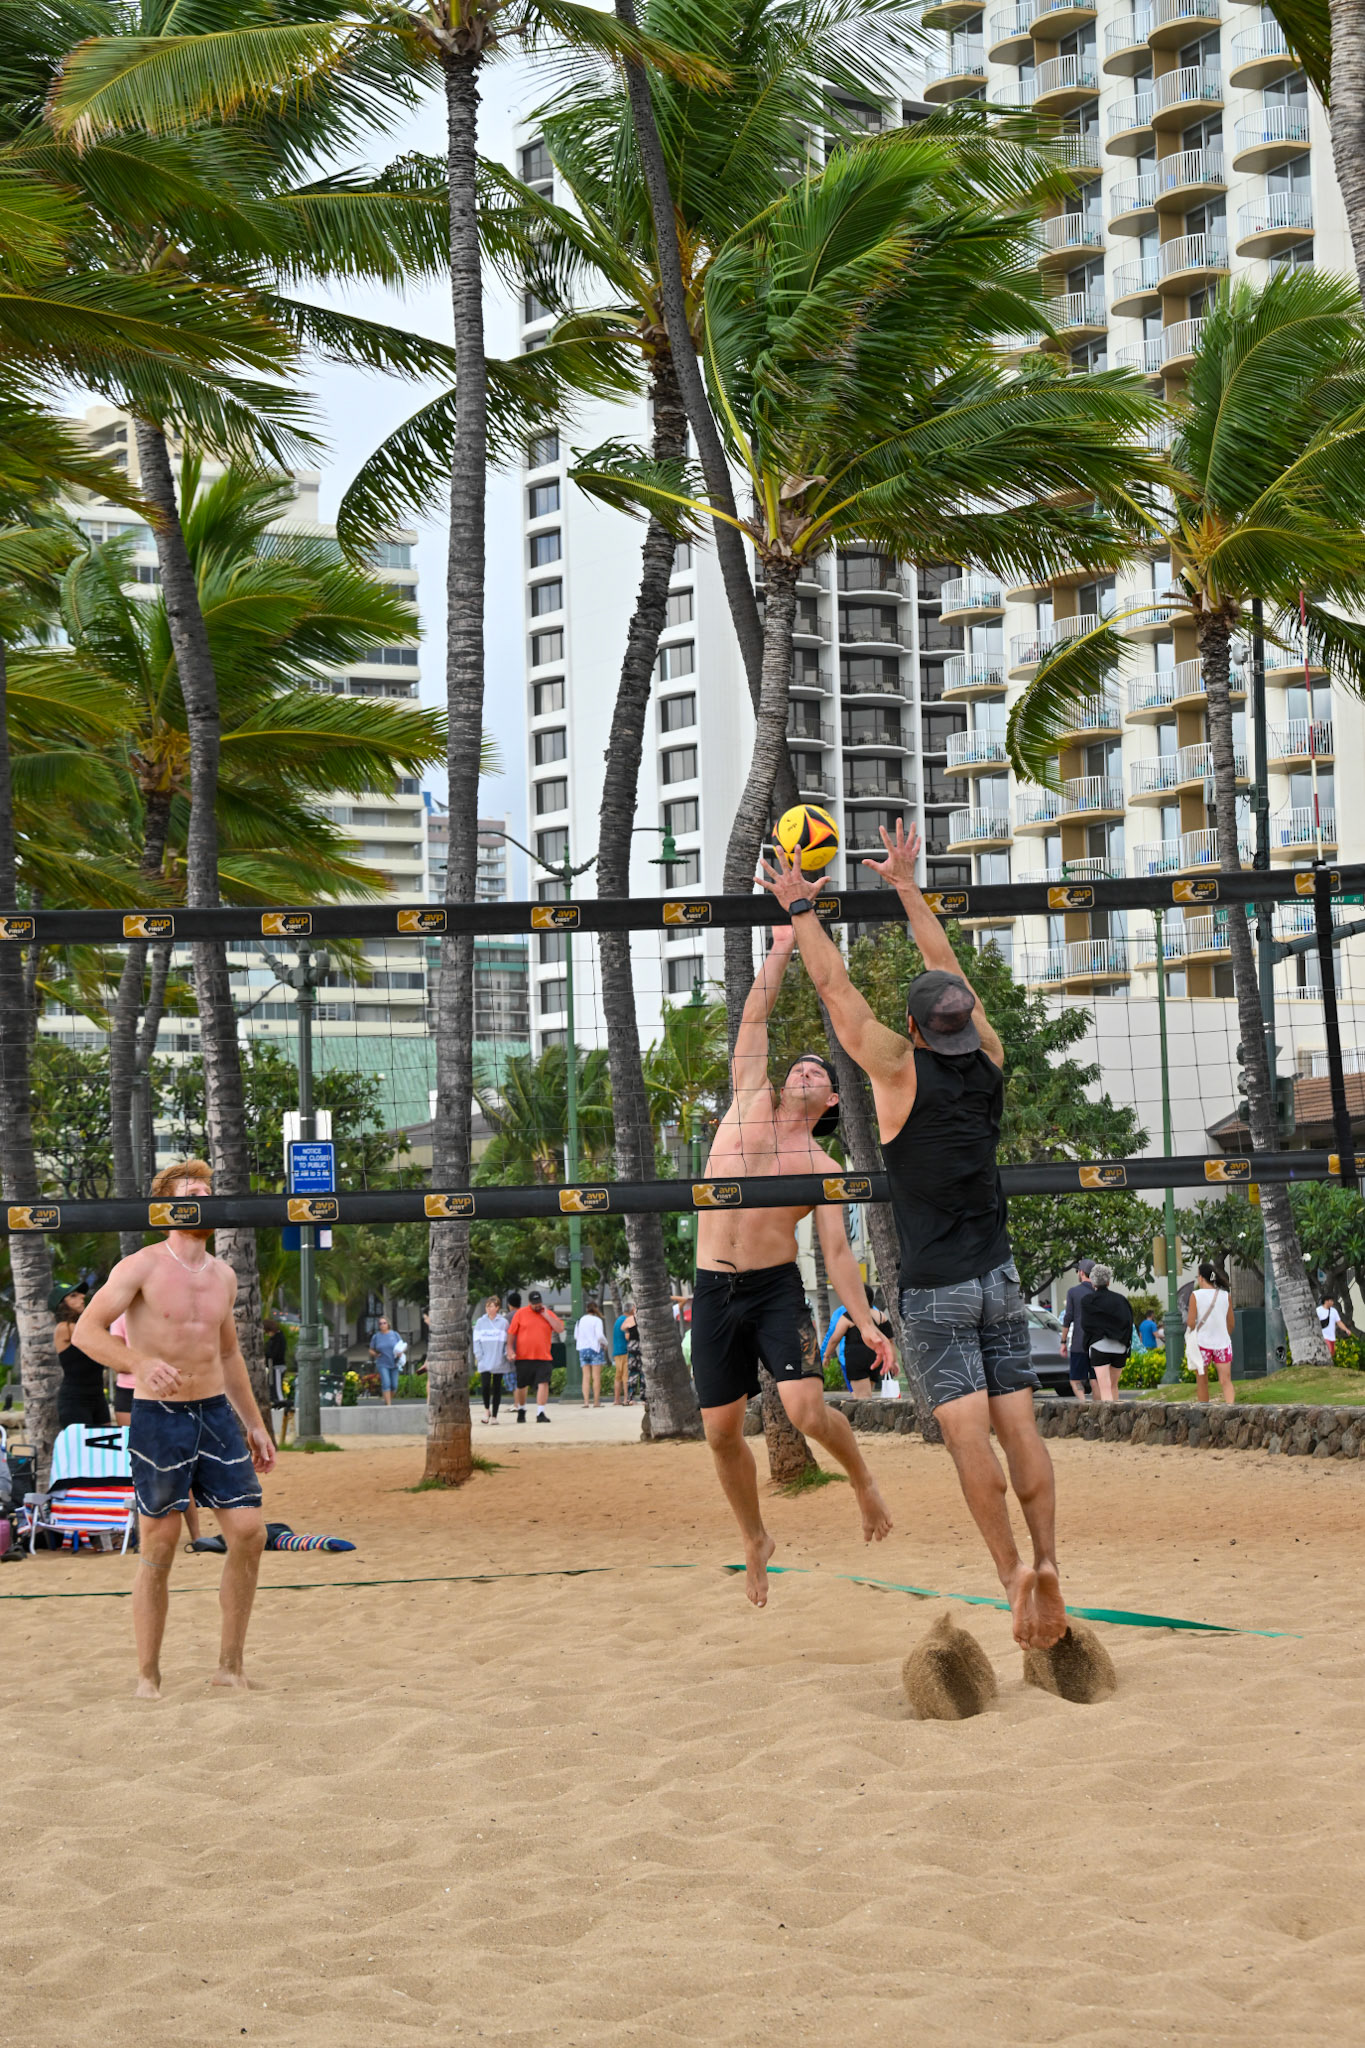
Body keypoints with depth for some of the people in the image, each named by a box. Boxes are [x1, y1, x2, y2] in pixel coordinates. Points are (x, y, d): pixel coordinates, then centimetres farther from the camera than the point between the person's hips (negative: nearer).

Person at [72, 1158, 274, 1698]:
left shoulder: (222, 1275, 12)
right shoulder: (141, 1268, -7)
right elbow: (87, 1329, -15)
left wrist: (253, 1423, 22)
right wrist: (141, 1363, -32)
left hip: (216, 1413, 5)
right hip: (158, 1417, -5)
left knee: (249, 1532, -5)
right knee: (157, 1550, -1)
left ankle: (230, 1665, 7)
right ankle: (147, 1678, 10)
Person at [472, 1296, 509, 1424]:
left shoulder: (503, 1322, 3)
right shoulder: (481, 1322, 7)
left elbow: (507, 1341, 6)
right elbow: (477, 1340, 6)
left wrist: (506, 1354, -8)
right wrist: (479, 1356, -3)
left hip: (499, 1362, 0)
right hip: (484, 1361, 0)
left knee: (497, 1387, 4)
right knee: (485, 1385, -12)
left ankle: (494, 1415, 10)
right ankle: (486, 1409, 10)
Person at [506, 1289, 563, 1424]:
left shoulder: (549, 1314, 8)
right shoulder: (520, 1314, 4)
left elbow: (560, 1328, -5)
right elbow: (511, 1333, 5)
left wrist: (546, 1315, -8)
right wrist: (510, 1349, -5)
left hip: (543, 1357, 0)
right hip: (523, 1357, 0)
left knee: (543, 1383, -12)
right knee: (522, 1386, 9)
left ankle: (541, 1413, -11)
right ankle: (521, 1410, 31)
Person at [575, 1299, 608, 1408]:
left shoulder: (580, 1321, 6)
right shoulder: (597, 1320, -8)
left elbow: (576, 1336, 11)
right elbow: (600, 1336, -15)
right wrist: (605, 1344, 3)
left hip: (583, 1349, 4)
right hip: (595, 1349, -4)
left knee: (586, 1376, 3)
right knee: (596, 1376, 0)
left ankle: (585, 1401, -7)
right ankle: (596, 1401, 0)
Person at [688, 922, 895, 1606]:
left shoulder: (822, 1168, 5)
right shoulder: (751, 1103, 10)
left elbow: (837, 1250, 1)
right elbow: (755, 1018, 8)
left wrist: (865, 1322, -9)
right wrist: (782, 948, 5)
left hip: (776, 1287, -2)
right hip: (713, 1291, 3)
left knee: (806, 1411, -18)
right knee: (721, 1431, 3)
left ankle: (862, 1478, 14)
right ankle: (755, 1540, 24)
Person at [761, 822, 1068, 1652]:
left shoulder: (902, 1071, -11)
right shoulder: (990, 1059, 2)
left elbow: (837, 990, -3)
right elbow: (951, 969, 14)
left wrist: (803, 910, 9)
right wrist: (906, 885, 24)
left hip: (936, 1288, -5)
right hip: (1000, 1275, 5)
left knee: (969, 1434, -9)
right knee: (1019, 1426, 2)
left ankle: (1012, 1568, -16)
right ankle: (1048, 1562, -8)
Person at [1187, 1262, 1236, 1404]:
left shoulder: (1196, 1295, -8)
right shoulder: (1226, 1296, 2)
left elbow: (1190, 1322, -10)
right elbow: (1231, 1323, 8)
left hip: (1202, 1343, -2)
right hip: (1222, 1342, 2)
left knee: (1202, 1382, 12)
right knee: (1226, 1381, -2)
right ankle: (1230, 1405, -24)